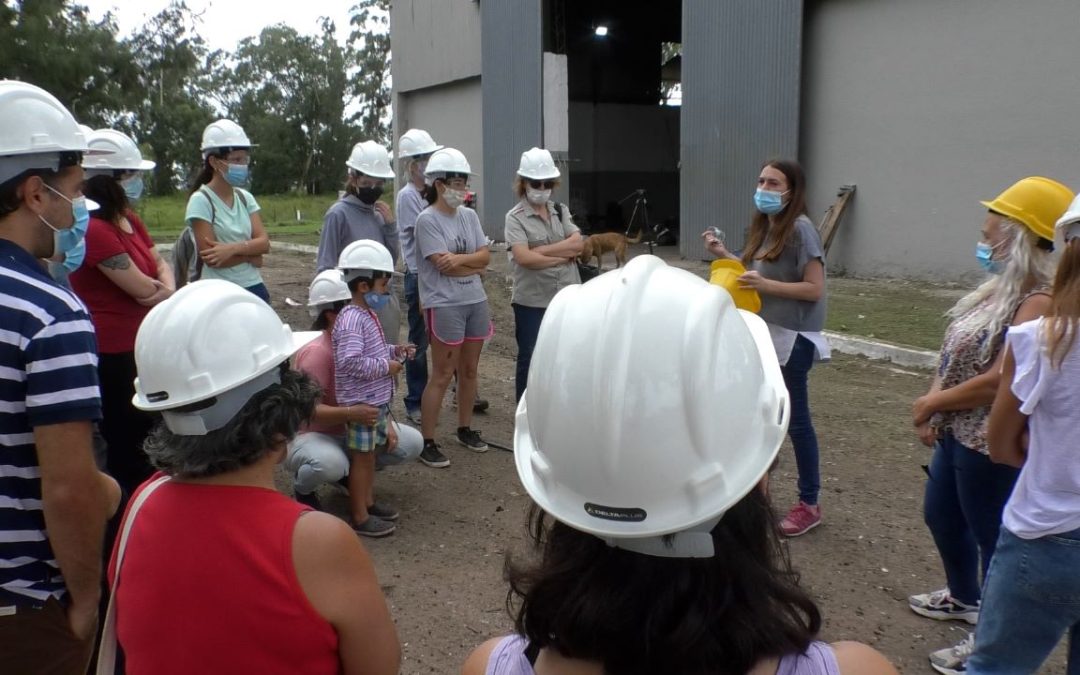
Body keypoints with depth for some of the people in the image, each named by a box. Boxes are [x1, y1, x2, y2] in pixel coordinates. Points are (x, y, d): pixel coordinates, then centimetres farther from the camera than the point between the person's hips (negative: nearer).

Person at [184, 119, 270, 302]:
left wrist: (234, 248, -19)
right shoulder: (201, 200, -10)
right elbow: (211, 257, -17)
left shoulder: (245, 198, 8)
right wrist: (250, 255, -7)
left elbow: (264, 243, -2)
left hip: (253, 289, 6)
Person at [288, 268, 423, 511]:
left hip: (351, 430, 7)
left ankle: (349, 472, 14)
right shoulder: (316, 352, -26)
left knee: (412, 443, -5)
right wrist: (351, 413, -43)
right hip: (310, 434, -7)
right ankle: (302, 489, -3)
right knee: (329, 463, -41)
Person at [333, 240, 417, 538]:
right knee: (362, 457, 1)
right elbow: (349, 362, -32)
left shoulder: (366, 315, 11)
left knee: (371, 453, 21)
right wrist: (386, 367, -22)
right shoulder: (351, 320, -23)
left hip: (376, 401, 10)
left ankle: (368, 501, 36)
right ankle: (360, 518, 12)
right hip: (360, 403, -10)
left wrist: (394, 350, 7)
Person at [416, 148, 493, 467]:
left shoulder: (469, 215, 9)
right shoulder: (427, 219, -10)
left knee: (469, 370, 15)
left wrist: (460, 259, -15)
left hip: (476, 301, 6)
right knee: (442, 375, -4)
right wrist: (475, 266, -3)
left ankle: (465, 428, 31)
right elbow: (444, 265, -16)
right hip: (444, 305, -6)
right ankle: (427, 442, 6)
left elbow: (485, 256, 2)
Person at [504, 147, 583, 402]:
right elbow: (524, 257, -19)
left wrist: (541, 250, -13)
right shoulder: (515, 217, -6)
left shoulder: (561, 211, 10)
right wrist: (564, 256, -12)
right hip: (532, 301, -4)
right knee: (530, 359, 5)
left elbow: (577, 243, -4)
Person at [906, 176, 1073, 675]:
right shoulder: (1004, 286, 7)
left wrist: (932, 403, -15)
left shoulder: (1040, 301, -24)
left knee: (994, 538, 7)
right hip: (958, 434, 10)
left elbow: (1000, 381, -28)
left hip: (993, 445, -10)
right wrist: (933, 403, 0)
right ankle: (963, 598, 50)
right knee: (940, 516, 25)